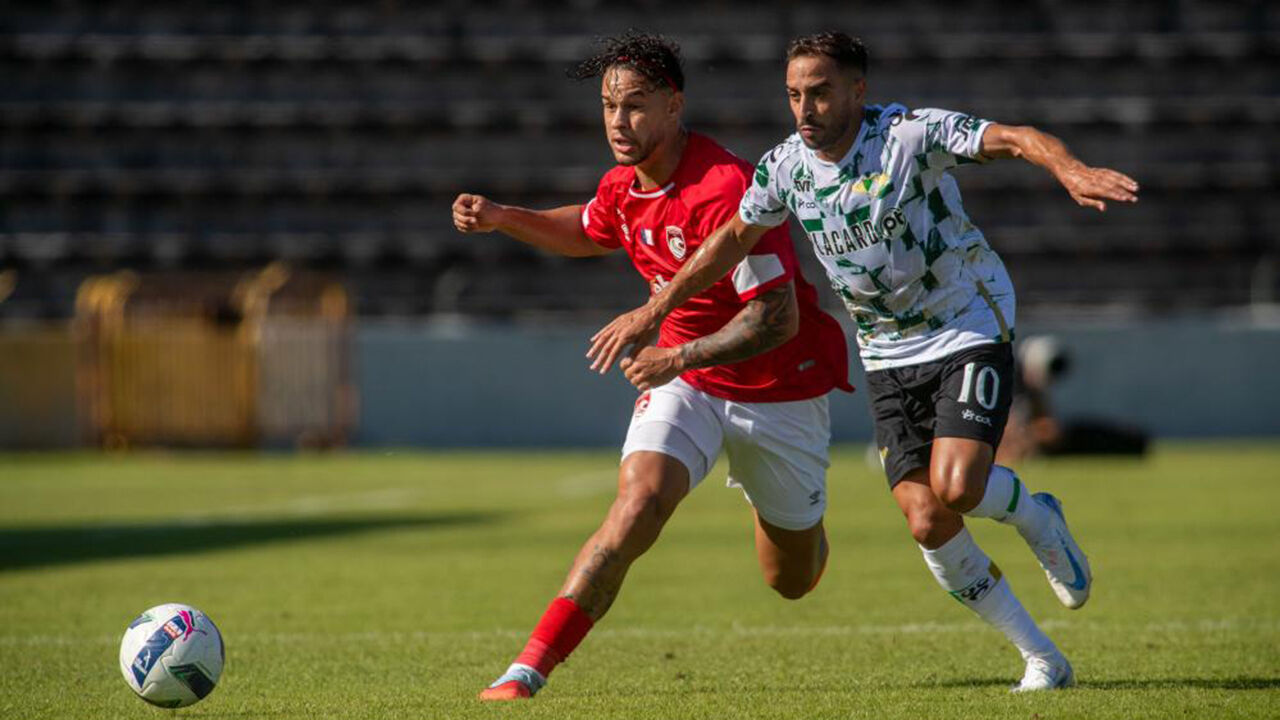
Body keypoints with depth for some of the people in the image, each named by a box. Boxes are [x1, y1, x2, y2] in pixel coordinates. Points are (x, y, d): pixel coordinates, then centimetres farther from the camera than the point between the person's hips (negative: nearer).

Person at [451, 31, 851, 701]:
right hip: (685, 376, 4)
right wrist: (502, 218, 7)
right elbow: (588, 232, 22)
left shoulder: (724, 187, -29)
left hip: (779, 387, -4)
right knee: (637, 506, -24)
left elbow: (778, 317, -31)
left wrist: (679, 358, -36)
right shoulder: (623, 187, -5)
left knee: (792, 579, 13)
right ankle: (528, 669, -26)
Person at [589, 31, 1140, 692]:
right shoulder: (783, 168, -4)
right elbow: (733, 238, 12)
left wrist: (1070, 169, -50)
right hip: (888, 357, 5)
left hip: (971, 329, -5)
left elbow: (1014, 139, -29)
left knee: (955, 487, -25)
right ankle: (1042, 659, 6)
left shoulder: (911, 134, -19)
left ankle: (1036, 518, 12)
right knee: (927, 523, -8)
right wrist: (654, 309, 12)